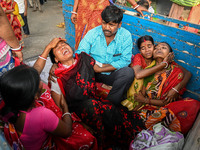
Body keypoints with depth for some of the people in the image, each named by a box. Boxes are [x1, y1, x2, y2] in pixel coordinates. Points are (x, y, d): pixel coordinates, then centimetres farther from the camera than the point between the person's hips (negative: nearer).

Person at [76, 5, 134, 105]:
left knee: (128, 72, -30)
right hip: (93, 73, 1)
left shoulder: (126, 36, -7)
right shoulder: (92, 33, -5)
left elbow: (125, 60, -13)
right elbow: (79, 54, -7)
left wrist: (101, 68, -19)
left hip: (113, 74, 0)